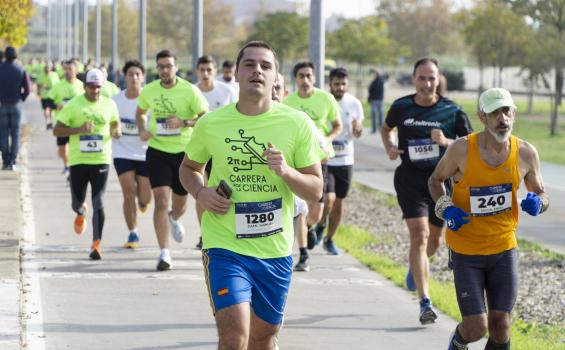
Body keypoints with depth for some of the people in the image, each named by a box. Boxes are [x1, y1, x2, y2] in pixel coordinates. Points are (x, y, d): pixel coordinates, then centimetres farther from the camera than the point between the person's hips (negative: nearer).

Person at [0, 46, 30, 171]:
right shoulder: (21, 71, -5)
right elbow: (27, 90, -6)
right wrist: (20, 99, 10)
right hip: (16, 105, 0)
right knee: (15, 134, 4)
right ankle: (12, 161, -1)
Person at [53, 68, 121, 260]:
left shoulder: (109, 104, 3)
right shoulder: (72, 105, -5)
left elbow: (115, 122, 21)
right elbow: (56, 130, -5)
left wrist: (117, 131, -3)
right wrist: (79, 130, -18)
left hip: (101, 160, 0)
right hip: (78, 160, 0)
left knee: (99, 203, -10)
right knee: (76, 203, 9)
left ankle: (96, 244, -7)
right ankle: (81, 212, 48)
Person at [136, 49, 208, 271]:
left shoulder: (189, 91, -10)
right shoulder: (149, 91, 0)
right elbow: (140, 112, 19)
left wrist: (183, 122, -23)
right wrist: (142, 130, 0)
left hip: (183, 151, -1)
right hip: (157, 151, 1)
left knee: (180, 204, 13)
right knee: (161, 201, -13)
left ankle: (174, 219, 52)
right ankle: (164, 253, -9)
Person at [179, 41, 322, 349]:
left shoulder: (297, 124, -3)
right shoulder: (210, 124, -2)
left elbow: (315, 190, 0)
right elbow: (189, 167, 16)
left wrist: (285, 171, -20)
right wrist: (200, 192, -6)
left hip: (276, 251, 2)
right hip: (224, 246, -2)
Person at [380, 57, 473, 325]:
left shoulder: (452, 111, -5)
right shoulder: (401, 107, -1)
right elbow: (386, 128, 20)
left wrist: (447, 142, -20)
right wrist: (390, 148, 0)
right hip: (410, 179, -1)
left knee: (434, 239, 15)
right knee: (419, 234, -15)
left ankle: (416, 265, 52)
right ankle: (425, 302, -16)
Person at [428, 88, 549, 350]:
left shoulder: (525, 153, -6)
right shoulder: (462, 149, -14)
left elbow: (542, 195, 8)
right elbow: (435, 180, 4)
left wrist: (537, 203, -16)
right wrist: (446, 209, -14)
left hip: (504, 249, 2)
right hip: (466, 251, -2)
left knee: (500, 327, -2)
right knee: (476, 328, -7)